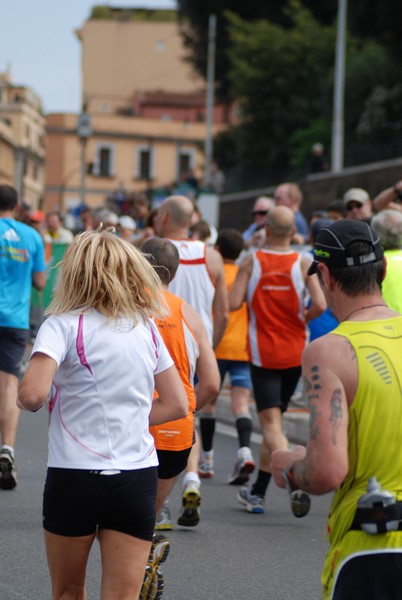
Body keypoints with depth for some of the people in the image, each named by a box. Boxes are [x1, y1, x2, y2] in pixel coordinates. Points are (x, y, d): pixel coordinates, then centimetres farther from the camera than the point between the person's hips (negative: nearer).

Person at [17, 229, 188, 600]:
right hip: (139, 476, 3)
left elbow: (32, 394, -20)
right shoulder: (146, 328, 9)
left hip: (75, 476, -3)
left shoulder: (64, 326, -6)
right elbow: (177, 405, 12)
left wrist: (25, 401, 2)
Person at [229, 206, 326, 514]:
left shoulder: (251, 262, -6)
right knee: (273, 418, 16)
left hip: (262, 352, -2)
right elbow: (320, 305, -15)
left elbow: (233, 303, -11)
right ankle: (257, 492, 24)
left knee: (271, 423, -5)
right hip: (295, 353, 3)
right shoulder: (304, 263, -4)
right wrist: (303, 318, 6)